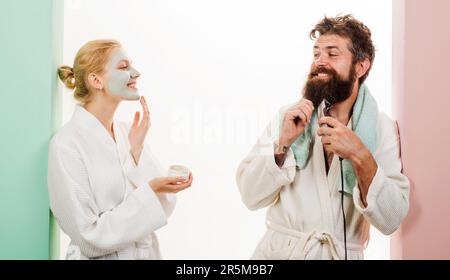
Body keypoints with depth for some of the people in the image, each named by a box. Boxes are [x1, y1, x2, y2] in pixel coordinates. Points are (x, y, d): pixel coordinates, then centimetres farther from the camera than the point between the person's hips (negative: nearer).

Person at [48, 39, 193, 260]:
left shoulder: (128, 132, -3)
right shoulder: (67, 144, -18)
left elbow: (160, 208, -6)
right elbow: (90, 238, -19)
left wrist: (136, 151, -15)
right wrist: (148, 191, -24)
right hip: (102, 256, -5)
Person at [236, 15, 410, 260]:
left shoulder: (382, 129, -5)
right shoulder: (289, 116, -3)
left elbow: (390, 221, -11)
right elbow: (250, 196, -7)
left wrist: (361, 158, -22)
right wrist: (283, 143, -19)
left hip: (343, 254, 0)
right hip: (279, 249, 1)